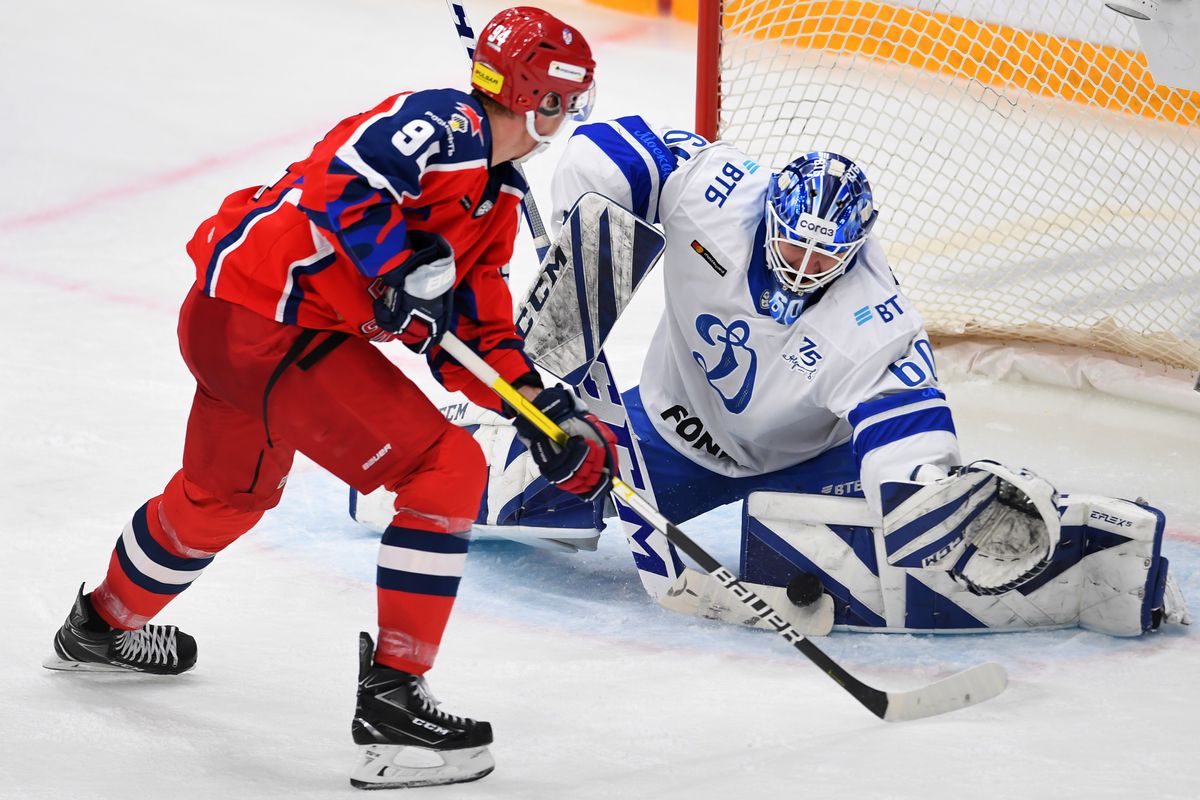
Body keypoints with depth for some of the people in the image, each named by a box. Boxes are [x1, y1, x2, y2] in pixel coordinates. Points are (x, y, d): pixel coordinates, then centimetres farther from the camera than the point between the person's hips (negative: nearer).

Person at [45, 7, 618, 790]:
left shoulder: (498, 196, 16)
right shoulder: (444, 123, -14)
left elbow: (477, 329, 14)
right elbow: (341, 180, -29)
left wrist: (545, 410, 4)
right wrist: (402, 273, -30)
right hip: (269, 322, -11)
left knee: (227, 492, 34)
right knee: (449, 469, -12)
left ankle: (102, 626, 59)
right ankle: (391, 696, -11)